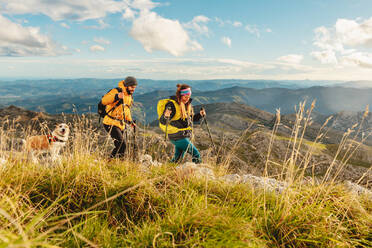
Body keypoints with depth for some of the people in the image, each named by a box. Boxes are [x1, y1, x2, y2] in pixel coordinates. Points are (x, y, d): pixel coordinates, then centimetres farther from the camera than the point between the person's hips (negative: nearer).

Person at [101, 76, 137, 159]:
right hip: (111, 123, -8)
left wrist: (130, 121, 19)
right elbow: (104, 100, -28)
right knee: (122, 145, -20)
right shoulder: (116, 91, -12)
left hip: (121, 124, 8)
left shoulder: (129, 96, 14)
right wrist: (116, 96, -44)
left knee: (120, 146, 10)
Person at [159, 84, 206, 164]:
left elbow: (191, 119, 21)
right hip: (177, 137, -8)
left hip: (185, 136, 8)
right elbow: (162, 122, -21)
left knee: (177, 159, 17)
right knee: (196, 155, -9)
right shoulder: (172, 104, -16)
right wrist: (165, 116, -42)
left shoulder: (187, 104, 8)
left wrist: (200, 115, 4)